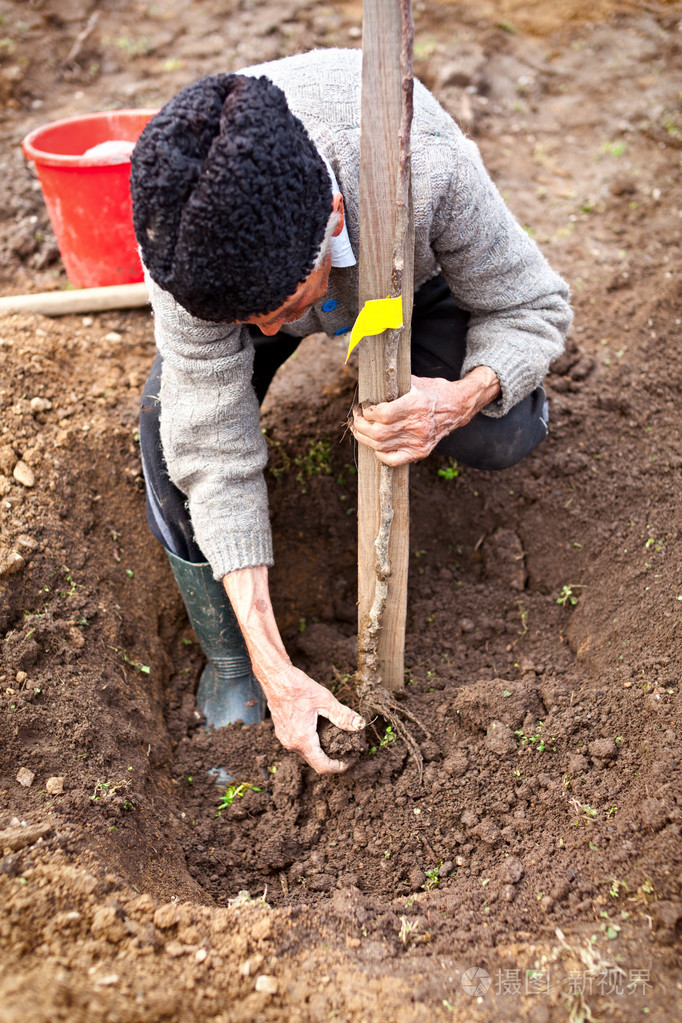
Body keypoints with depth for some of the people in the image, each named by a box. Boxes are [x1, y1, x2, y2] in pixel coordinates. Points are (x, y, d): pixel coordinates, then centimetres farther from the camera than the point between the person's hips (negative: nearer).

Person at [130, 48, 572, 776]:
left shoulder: (427, 166, -43)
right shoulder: (182, 225, -38)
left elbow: (535, 307, -25)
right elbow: (214, 445, -36)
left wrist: (464, 397, -49)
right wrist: (273, 668, -38)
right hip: (263, 261, 1)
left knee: (501, 440, -23)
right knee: (174, 417, -27)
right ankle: (230, 661, -5)